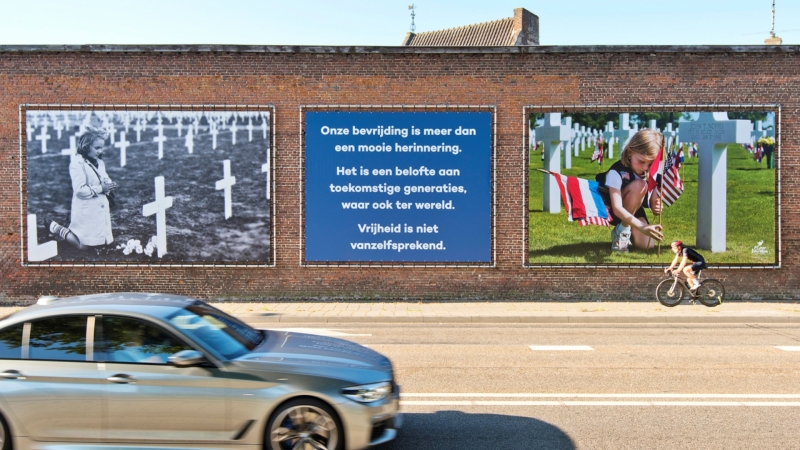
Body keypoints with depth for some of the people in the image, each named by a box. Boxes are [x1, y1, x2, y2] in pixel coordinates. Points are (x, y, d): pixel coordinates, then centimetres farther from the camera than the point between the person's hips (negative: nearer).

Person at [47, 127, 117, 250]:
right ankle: (54, 227, 21)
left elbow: (105, 180, 16)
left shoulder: (100, 162, 9)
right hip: (86, 211, -8)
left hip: (101, 208, 8)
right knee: (83, 245, -1)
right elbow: (80, 190, -23)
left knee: (105, 241, 13)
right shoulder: (77, 163, -16)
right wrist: (100, 188, -22)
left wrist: (109, 185, -7)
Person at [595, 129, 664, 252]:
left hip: (634, 212, 5)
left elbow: (654, 202, -4)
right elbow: (617, 208, -38)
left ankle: (629, 231, 16)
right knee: (639, 185, -30)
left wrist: (656, 208, -30)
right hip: (611, 211, -5)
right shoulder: (617, 172, -29)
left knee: (647, 245, -19)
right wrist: (643, 227, -49)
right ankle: (621, 231, -14)